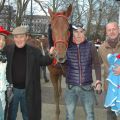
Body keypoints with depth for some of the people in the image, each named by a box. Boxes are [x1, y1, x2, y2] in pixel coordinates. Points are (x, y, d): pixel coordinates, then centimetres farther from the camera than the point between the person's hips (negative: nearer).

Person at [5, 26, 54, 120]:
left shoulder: (34, 52, -5)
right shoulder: (8, 50, -6)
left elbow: (43, 61, -2)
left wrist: (50, 56, -22)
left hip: (28, 90, 0)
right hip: (12, 89, 0)